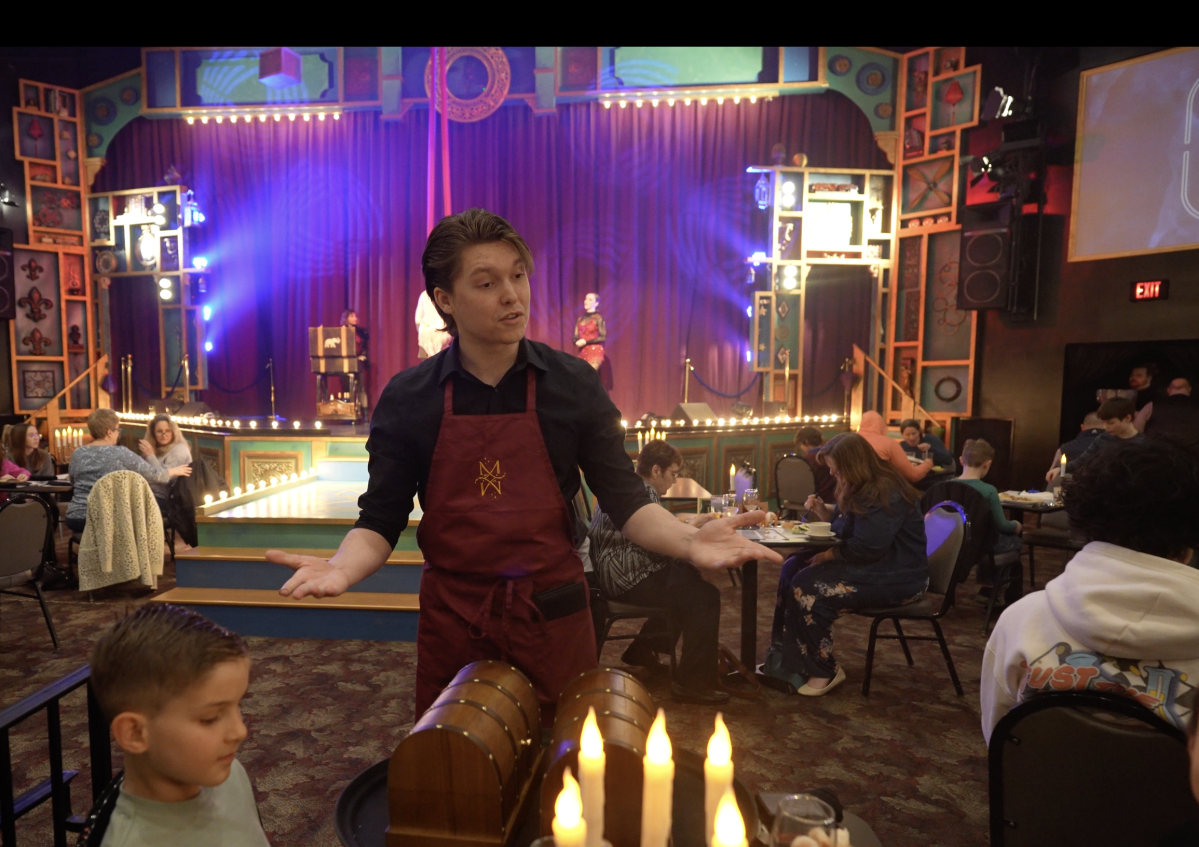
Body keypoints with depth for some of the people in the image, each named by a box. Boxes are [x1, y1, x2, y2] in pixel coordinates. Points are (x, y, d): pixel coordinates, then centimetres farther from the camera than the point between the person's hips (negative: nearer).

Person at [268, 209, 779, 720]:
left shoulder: (574, 384, -5)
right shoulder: (408, 399, -4)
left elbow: (624, 500, -5)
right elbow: (380, 521, -3)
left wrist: (688, 542, -24)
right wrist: (342, 567, -24)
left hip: (554, 620, 0)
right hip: (452, 622, 1)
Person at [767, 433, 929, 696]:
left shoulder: (884, 495, -22)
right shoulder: (862, 488, 10)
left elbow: (866, 549, -28)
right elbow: (845, 521, 26)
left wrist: (829, 554, -15)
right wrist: (822, 510, 7)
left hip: (896, 578, -11)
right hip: (875, 565, 11)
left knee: (808, 588, -23)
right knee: (793, 567, 3)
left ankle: (824, 672, -7)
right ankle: (783, 654, 6)